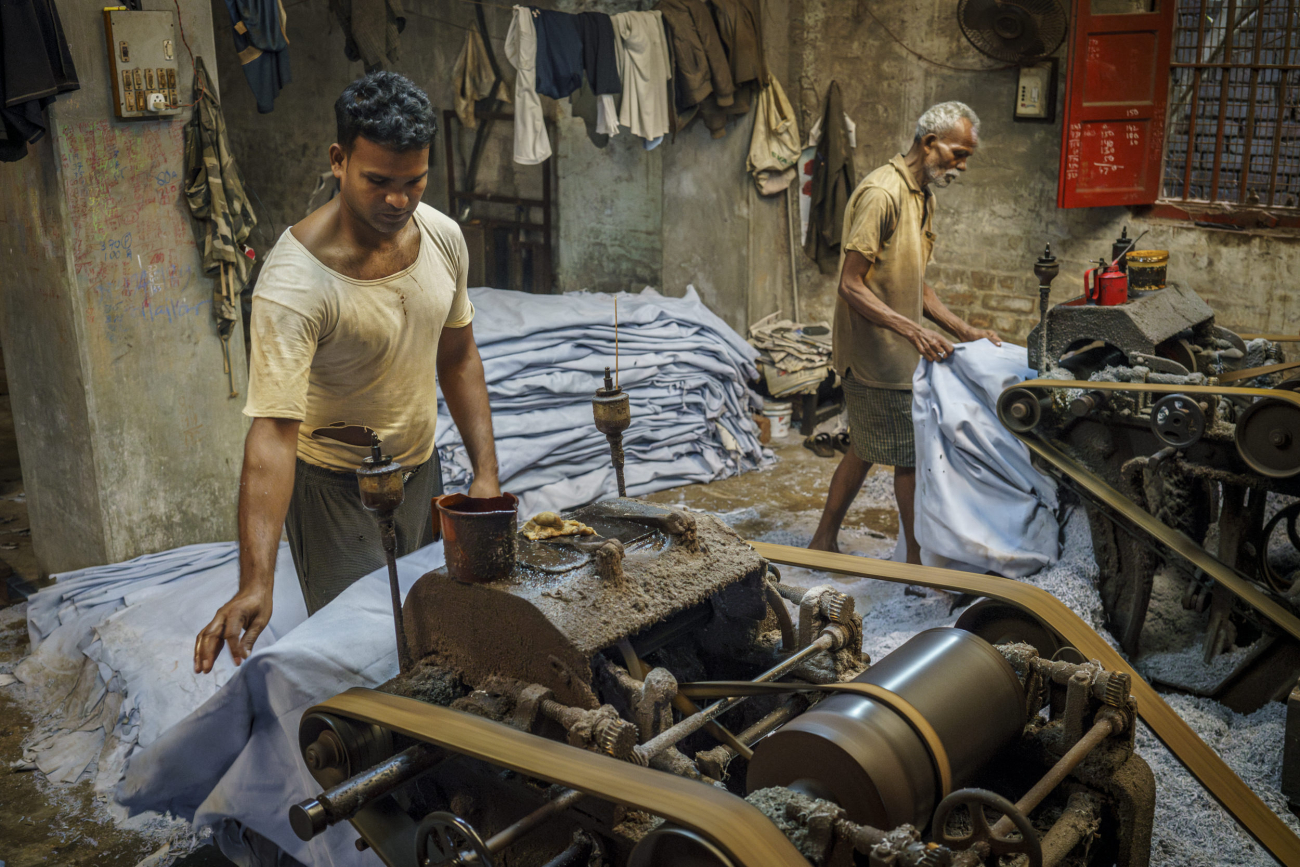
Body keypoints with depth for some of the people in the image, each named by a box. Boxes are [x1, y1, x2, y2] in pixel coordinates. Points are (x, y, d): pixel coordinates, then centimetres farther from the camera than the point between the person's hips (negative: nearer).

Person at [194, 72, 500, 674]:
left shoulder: (443, 237, -8)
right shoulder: (293, 282, -29)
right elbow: (273, 432, -36)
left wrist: (485, 471, 0)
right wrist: (256, 582, -44)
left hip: (421, 467, 6)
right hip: (335, 486, -6)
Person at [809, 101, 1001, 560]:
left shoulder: (923, 196, 14)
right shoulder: (881, 194, -18)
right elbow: (852, 285, -22)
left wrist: (961, 329, 9)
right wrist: (911, 329, -30)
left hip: (893, 354, 10)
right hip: (876, 356, -10)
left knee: (865, 450, 16)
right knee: (911, 457, -3)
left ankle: (824, 542, 28)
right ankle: (918, 559, 9)